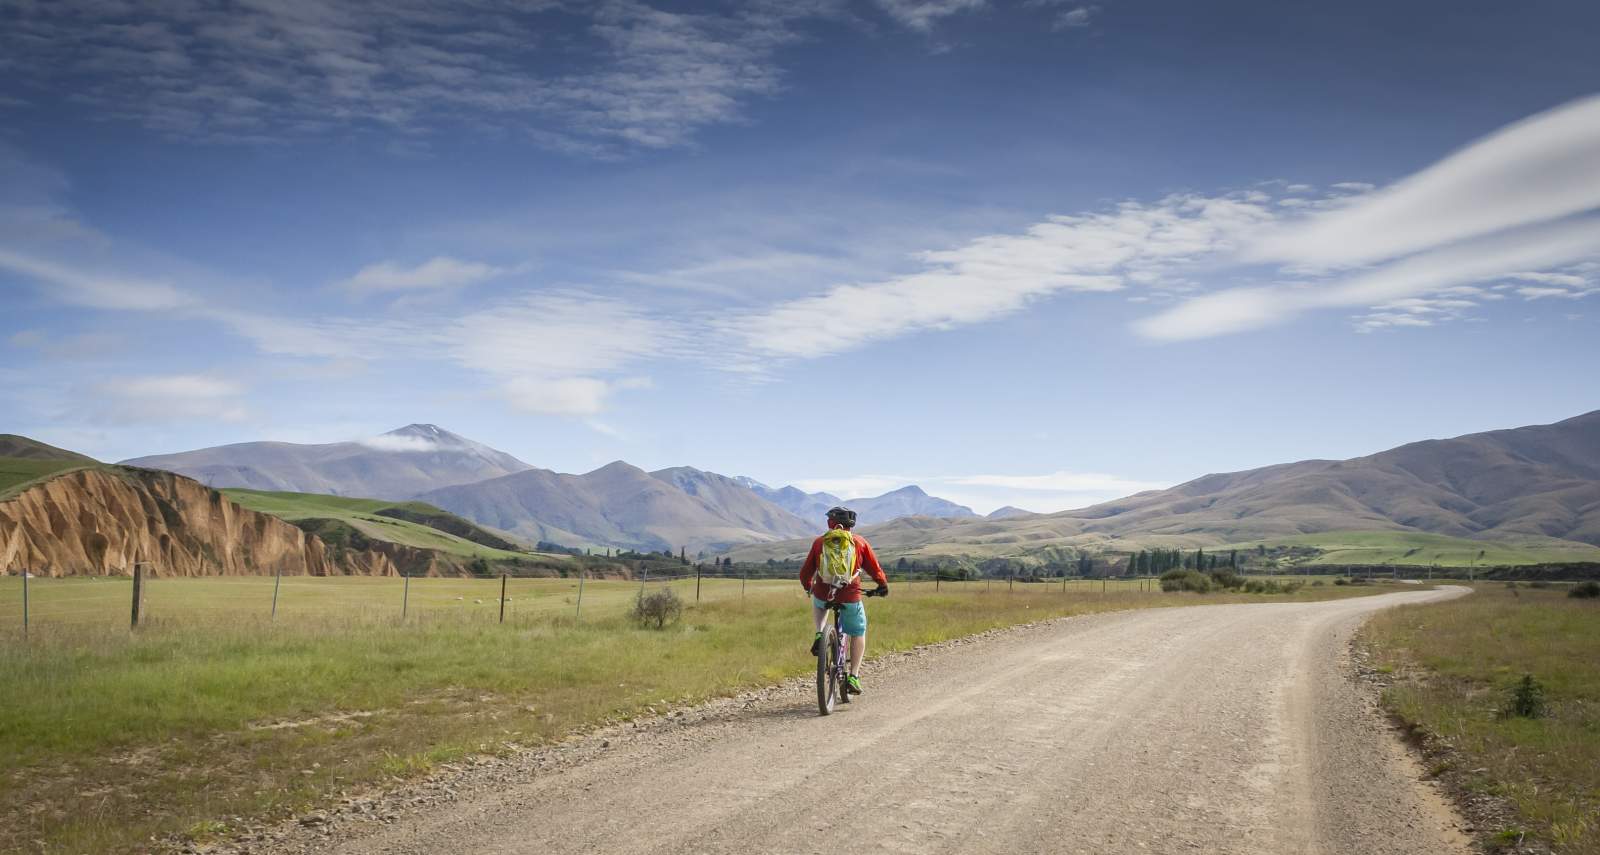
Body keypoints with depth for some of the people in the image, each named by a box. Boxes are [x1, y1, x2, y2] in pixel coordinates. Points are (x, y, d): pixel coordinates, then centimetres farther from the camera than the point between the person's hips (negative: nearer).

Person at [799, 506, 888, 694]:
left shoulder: (819, 542, 7)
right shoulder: (859, 542, 4)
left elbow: (805, 572, 12)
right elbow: (875, 570, 7)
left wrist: (808, 587, 33)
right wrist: (883, 586, 27)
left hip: (823, 595, 1)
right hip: (850, 597, -1)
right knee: (858, 633, 22)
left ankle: (819, 634, 13)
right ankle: (853, 677, 14)